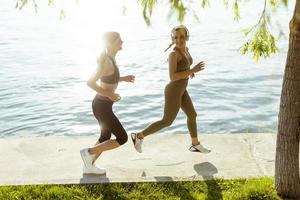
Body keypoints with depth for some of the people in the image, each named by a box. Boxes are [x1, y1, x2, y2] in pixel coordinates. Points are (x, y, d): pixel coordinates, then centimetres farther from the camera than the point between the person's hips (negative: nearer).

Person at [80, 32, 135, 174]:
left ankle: (89, 166, 34)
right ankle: (89, 152, 6)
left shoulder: (109, 58, 6)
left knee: (106, 137, 23)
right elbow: (90, 82, -28)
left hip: (102, 103, 10)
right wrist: (109, 94, -21)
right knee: (122, 138, 1)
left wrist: (123, 78, 13)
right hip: (102, 106, -10)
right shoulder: (107, 62, -23)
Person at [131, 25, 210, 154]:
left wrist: (190, 72, 4)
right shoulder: (173, 54, -24)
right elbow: (172, 77, -29)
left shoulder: (185, 49, 4)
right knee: (167, 122, 4)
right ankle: (139, 136, 16)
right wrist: (192, 70, -29)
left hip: (181, 90, 9)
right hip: (173, 92, -9)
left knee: (192, 115, 18)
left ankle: (195, 145, 35)